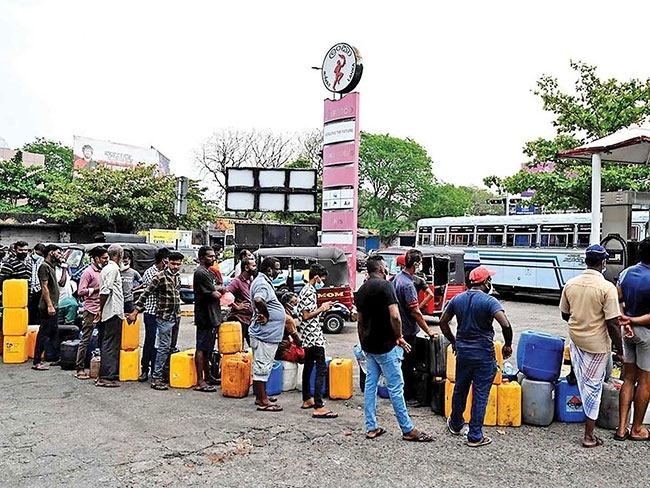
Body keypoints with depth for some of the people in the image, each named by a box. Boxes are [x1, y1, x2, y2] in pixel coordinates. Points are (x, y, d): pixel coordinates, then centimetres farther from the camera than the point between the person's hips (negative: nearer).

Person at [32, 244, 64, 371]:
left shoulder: (52, 266, 17)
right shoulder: (44, 266, -11)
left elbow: (60, 284, 24)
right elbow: (44, 287, -18)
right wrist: (50, 306, -21)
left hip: (52, 306, 10)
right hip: (47, 307, -10)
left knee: (54, 333, 14)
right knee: (43, 334, -7)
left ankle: (57, 359, 22)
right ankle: (36, 362, -2)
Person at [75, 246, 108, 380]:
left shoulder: (102, 271, 15)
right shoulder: (88, 272, -7)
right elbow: (80, 291, -13)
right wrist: (96, 289, -16)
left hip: (102, 310, 7)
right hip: (91, 310, -7)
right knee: (85, 339, -3)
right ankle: (80, 369, 2)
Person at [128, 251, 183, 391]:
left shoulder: (178, 277, 10)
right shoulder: (160, 277, -12)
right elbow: (146, 294, -11)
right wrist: (135, 312, -12)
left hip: (176, 317, 7)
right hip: (164, 317, -7)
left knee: (171, 346, 12)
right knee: (164, 346, -10)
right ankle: (156, 378, -6)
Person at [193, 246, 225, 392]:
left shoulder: (210, 272, 18)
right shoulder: (201, 273, -14)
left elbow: (223, 289, 14)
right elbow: (215, 295, -20)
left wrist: (217, 288, -7)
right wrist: (218, 290, 1)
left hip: (213, 316, 10)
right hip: (205, 316, -10)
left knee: (208, 348, 17)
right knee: (202, 349, -5)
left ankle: (208, 377, 27)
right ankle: (200, 382, -2)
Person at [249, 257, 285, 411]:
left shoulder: (264, 281, 14)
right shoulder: (263, 284, -19)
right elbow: (258, 300, -39)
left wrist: (264, 314, 9)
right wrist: (266, 315, -23)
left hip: (268, 333, 11)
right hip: (265, 333, -11)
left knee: (261, 366, 17)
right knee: (262, 366, -3)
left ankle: (261, 396, 28)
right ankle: (263, 401, 3)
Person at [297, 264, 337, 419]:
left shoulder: (305, 290, 14)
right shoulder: (310, 292, -17)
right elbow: (306, 316, -21)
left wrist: (321, 308, 13)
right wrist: (322, 309, -12)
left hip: (308, 337, 11)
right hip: (314, 336, -11)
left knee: (308, 366, 17)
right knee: (321, 369, -11)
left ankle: (307, 400, 27)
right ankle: (318, 407, -14)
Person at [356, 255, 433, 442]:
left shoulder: (362, 290, 11)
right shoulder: (385, 286, -14)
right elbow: (394, 316, -24)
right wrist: (399, 337, -10)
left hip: (368, 345, 8)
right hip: (385, 346, -8)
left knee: (370, 384, 11)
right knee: (395, 387, -1)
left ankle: (371, 428, 16)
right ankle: (408, 430, 8)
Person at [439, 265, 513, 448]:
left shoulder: (457, 299, 2)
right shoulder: (489, 301, -14)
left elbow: (443, 322, 7)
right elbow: (505, 325, -25)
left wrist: (453, 342, 18)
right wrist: (507, 345, -9)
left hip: (462, 352, 5)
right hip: (484, 354, -5)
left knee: (460, 389, 20)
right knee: (480, 395, 4)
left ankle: (455, 425, 37)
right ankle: (475, 436, 10)